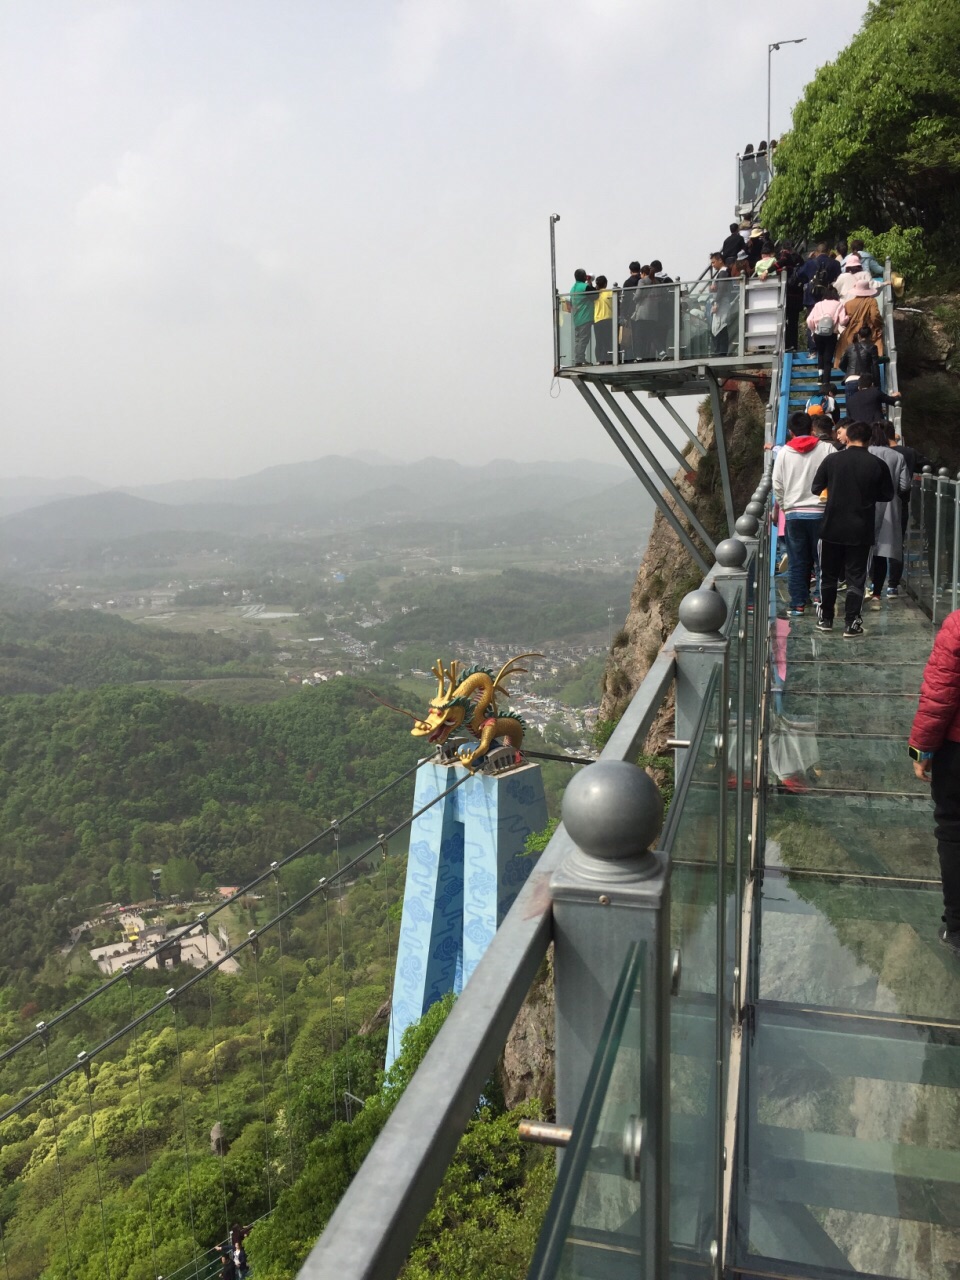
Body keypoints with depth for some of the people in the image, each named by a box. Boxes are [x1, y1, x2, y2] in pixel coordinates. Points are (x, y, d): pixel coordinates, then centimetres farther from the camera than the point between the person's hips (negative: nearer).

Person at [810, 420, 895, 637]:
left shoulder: (832, 459, -6)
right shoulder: (877, 464, -6)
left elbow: (815, 488, 2)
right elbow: (887, 495, 4)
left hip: (833, 528, 1)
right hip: (861, 530, -1)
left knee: (829, 575, 14)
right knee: (856, 578, 5)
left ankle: (825, 619, 22)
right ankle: (851, 624, 2)